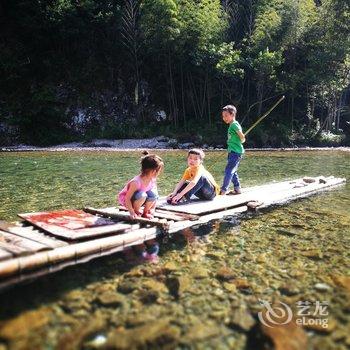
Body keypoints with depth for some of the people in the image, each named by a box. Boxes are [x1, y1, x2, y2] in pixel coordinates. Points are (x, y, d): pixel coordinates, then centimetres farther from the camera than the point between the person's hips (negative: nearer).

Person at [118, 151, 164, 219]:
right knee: (142, 195, -35)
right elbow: (127, 199, -30)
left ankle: (145, 213, 2)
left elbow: (154, 198, -2)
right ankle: (136, 212, -8)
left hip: (139, 198, 6)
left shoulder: (153, 180, -14)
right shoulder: (136, 182, -34)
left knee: (154, 194, -20)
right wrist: (132, 213, -31)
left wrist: (152, 209, -10)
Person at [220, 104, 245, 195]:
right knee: (232, 171, 14)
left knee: (228, 170, -12)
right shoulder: (232, 125, 15)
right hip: (232, 151, 10)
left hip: (236, 152, -10)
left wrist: (241, 141, -2)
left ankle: (223, 190, -12)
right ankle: (237, 188, 22)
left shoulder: (234, 124, -13)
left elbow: (242, 137, -20)